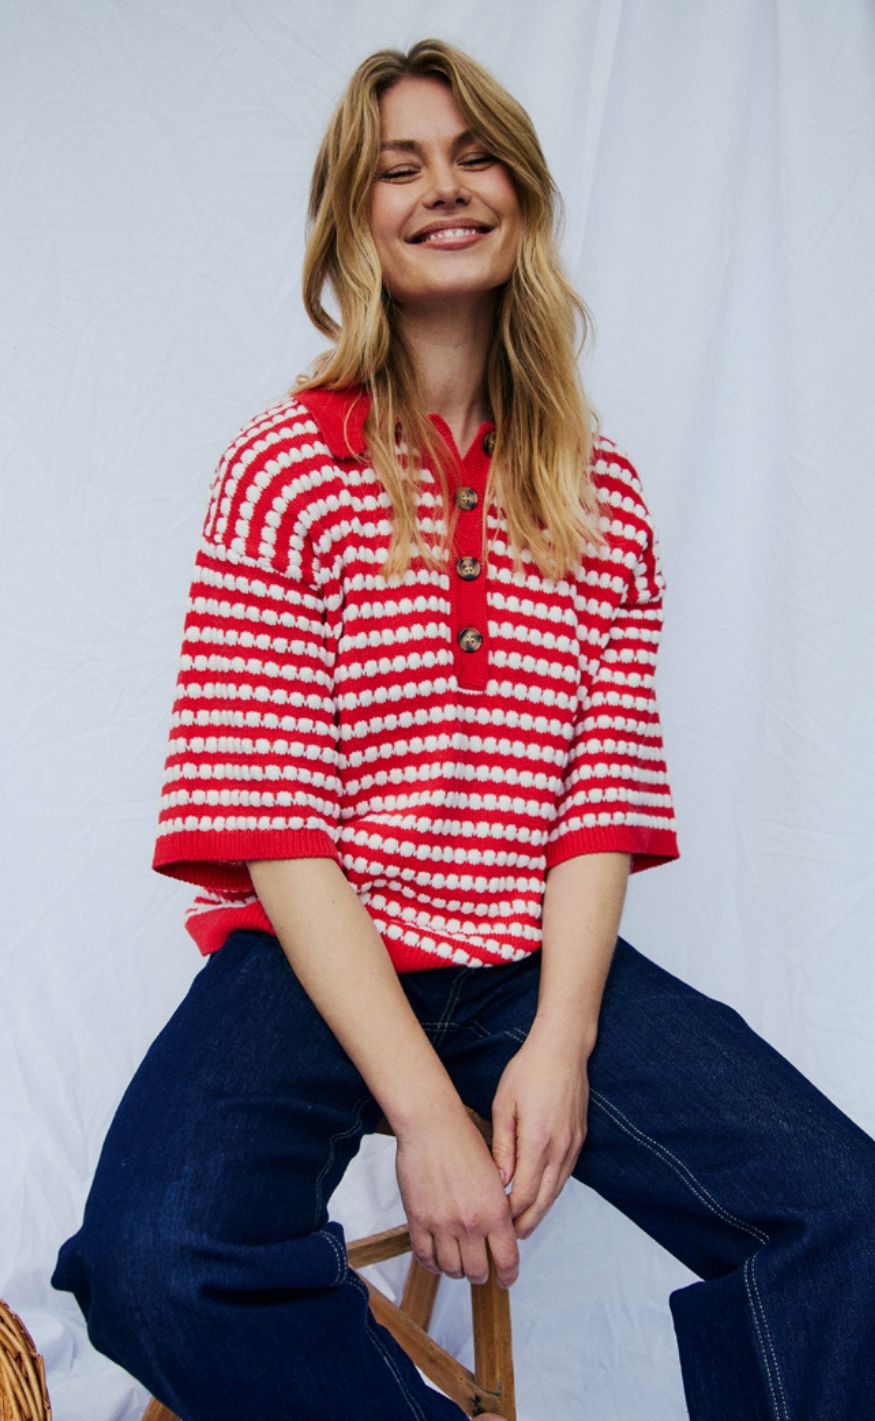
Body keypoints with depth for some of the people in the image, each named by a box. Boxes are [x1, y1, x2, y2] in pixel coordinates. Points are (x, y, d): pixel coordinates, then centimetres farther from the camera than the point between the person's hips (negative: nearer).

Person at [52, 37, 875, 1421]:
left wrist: (559, 1043, -13)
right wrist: (426, 1111, -17)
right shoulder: (287, 468, -2)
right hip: (314, 958, -2)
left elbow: (606, 798, 4)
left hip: (534, 960, 3)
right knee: (161, 1261, -30)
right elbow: (273, 830, -9)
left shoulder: (602, 495, 10)